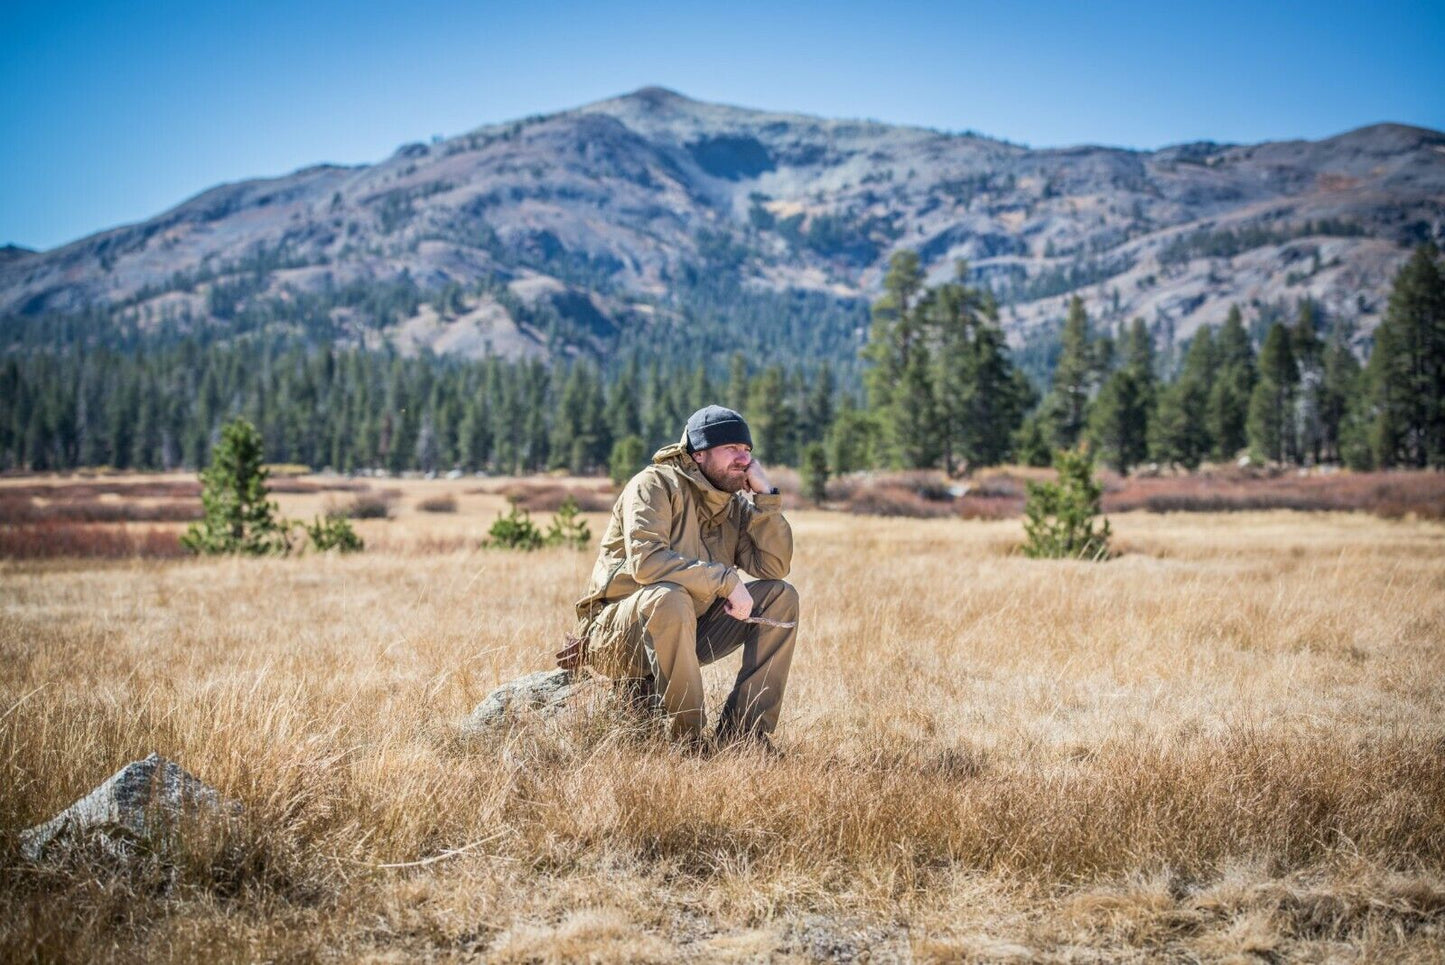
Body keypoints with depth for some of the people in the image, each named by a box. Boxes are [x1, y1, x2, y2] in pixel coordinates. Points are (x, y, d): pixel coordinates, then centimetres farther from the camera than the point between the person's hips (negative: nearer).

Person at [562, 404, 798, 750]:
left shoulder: (735, 504, 7)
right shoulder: (656, 485, -14)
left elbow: (774, 566, -2)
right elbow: (645, 560, -30)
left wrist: (765, 496, -10)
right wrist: (726, 580, -30)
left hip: (689, 631, 8)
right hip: (618, 631, -7)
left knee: (781, 597, -4)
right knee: (669, 598, -39)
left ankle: (742, 732, -11)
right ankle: (688, 741, -28)